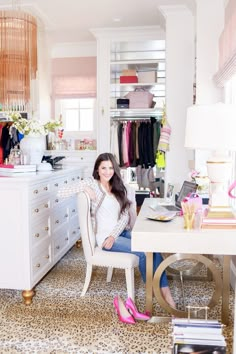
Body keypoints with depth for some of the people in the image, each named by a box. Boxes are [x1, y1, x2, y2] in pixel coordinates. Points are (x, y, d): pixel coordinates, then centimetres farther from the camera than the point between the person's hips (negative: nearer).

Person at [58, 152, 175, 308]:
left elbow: (125, 216, 2)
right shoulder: (92, 183, 0)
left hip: (122, 232, 5)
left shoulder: (120, 188, 13)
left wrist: (113, 235, -13)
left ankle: (165, 290, -21)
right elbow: (61, 193, -7)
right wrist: (84, 188, -18)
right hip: (105, 237, -4)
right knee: (144, 251, -23)